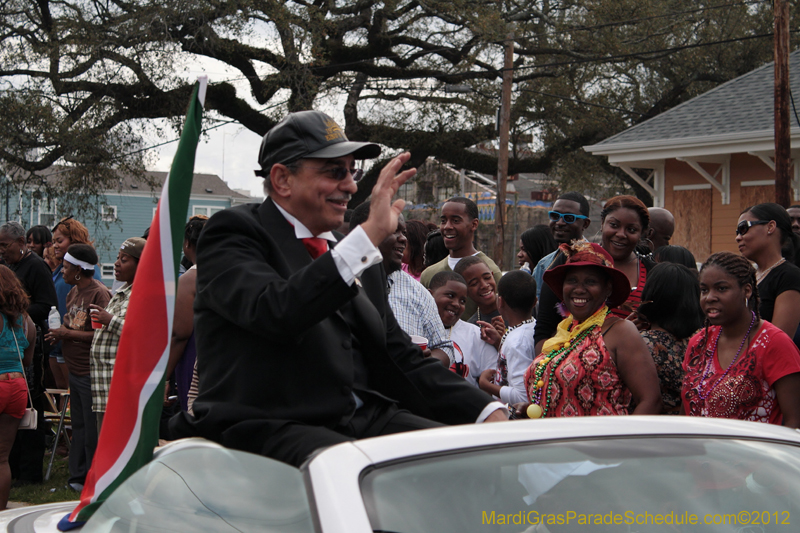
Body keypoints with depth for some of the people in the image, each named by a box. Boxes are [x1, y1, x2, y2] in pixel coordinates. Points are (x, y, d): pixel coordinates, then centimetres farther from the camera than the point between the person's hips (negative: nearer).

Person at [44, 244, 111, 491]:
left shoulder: (99, 294, -15)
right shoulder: (73, 292, 13)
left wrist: (67, 333, -15)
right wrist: (59, 334, 2)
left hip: (91, 372, -9)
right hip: (75, 369, 9)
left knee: (92, 429, -2)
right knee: (79, 426, 15)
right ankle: (78, 477, 23)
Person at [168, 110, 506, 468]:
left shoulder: (357, 258, 22)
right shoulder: (234, 231, 0)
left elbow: (401, 360, 21)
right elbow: (275, 312, -20)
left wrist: (488, 412, 6)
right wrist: (370, 234, -20)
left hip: (363, 419, 7)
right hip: (266, 427, -7)